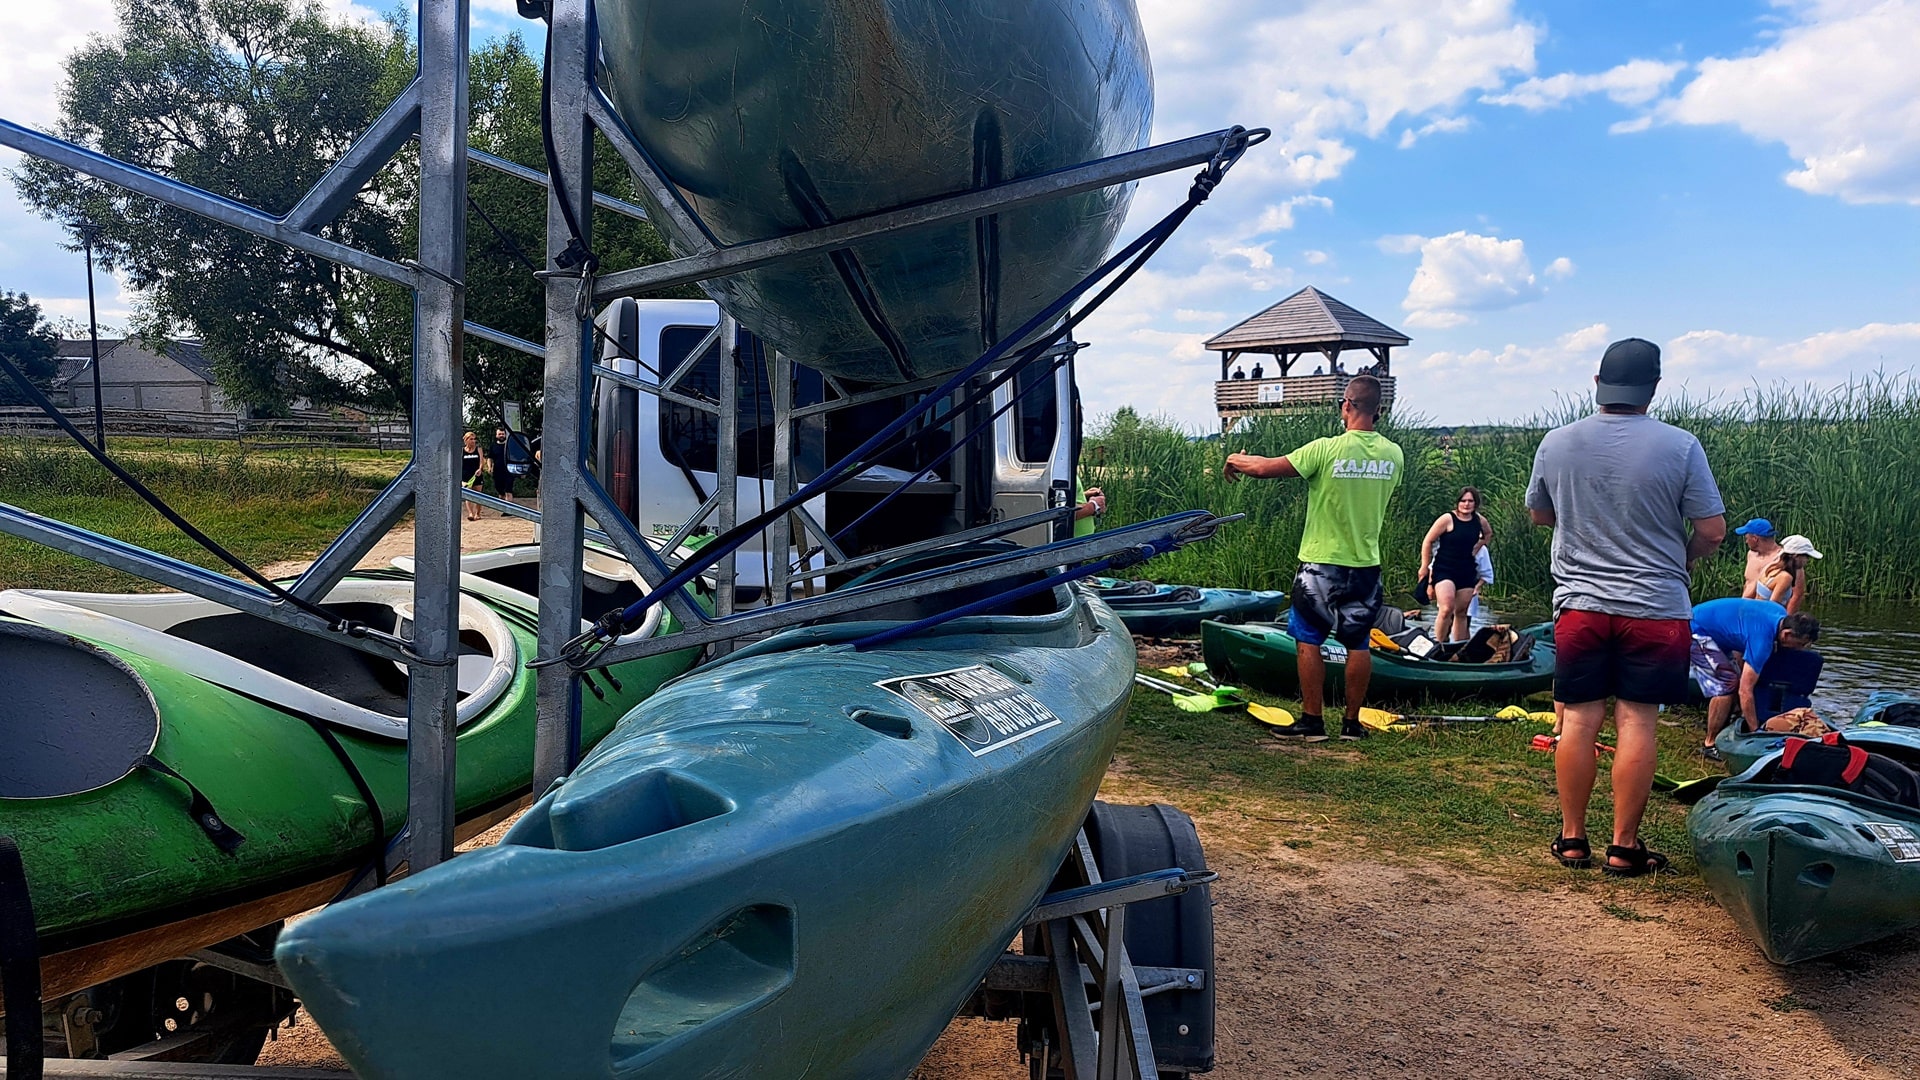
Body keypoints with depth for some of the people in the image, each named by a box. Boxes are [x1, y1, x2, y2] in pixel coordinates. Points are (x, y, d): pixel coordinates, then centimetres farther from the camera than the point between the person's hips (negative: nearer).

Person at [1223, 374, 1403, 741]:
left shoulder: (1326, 450, -17)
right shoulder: (1394, 454, -1)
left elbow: (1267, 467, -11)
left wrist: (1235, 460, 10)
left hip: (1322, 562, -4)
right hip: (1367, 563, 4)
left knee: (1309, 641, 6)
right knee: (1357, 643, 11)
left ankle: (1312, 721, 8)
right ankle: (1352, 722, 17)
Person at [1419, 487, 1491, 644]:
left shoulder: (1479, 520, 5)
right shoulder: (1448, 519, -11)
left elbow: (1488, 534, 29)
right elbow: (1428, 542, -7)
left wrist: (1478, 547, 12)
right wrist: (1425, 567, -5)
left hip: (1467, 572, 5)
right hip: (1444, 570, -5)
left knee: (1461, 612, 8)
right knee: (1446, 609, -23)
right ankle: (1438, 644, -14)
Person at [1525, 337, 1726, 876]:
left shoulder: (1557, 443, -1)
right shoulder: (1680, 446, -8)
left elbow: (1538, 515, 13)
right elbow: (1712, 531, -4)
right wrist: (1676, 562, 15)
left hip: (1579, 605, 2)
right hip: (1655, 609, -1)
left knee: (1578, 720, 7)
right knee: (1637, 722, 3)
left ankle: (1572, 838, 14)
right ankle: (1624, 846, 9)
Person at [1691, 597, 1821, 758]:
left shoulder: (1782, 614, -5)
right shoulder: (1762, 638, -30)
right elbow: (1745, 691, -28)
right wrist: (1756, 732, -22)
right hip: (1696, 632, -10)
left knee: (1737, 682, 8)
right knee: (1726, 685, -17)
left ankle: (1720, 735, 16)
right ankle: (1710, 746, -9)